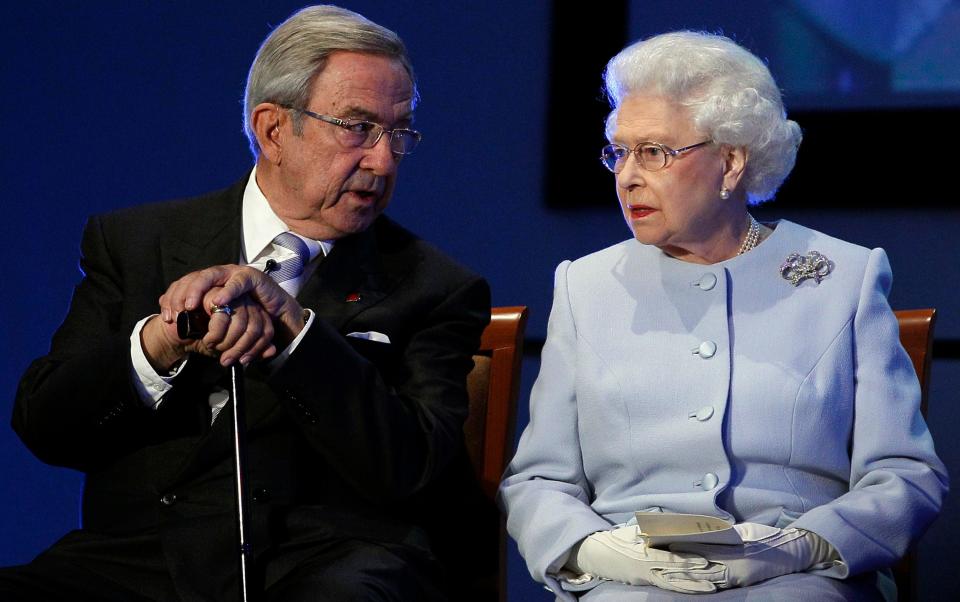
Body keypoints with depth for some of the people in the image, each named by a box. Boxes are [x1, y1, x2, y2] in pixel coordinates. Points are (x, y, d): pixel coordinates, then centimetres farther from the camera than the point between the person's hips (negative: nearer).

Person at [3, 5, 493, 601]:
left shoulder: (437, 290, 11)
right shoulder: (134, 241, 15)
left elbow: (411, 468, -4)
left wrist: (287, 322, -14)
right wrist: (161, 344, -13)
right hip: (142, 550, 2)